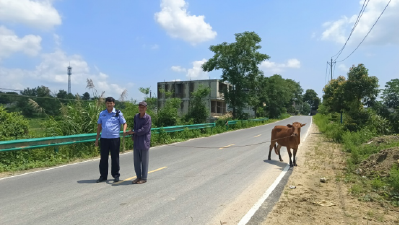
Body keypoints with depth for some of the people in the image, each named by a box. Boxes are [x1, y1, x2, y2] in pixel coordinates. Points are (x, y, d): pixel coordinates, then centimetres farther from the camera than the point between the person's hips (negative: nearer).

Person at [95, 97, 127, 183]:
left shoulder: (118, 113, 1)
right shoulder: (102, 114, 10)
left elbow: (124, 123, 3)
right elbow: (99, 126, 15)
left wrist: (124, 131, -19)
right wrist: (97, 139, 13)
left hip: (115, 138, -3)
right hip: (104, 138, 3)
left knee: (115, 157, 5)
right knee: (103, 158, 7)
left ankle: (116, 175, 17)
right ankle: (103, 176, 18)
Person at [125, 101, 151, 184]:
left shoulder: (148, 118, -10)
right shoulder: (136, 116, 9)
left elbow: (144, 130, -16)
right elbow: (135, 127, 16)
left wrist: (133, 132, -12)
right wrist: (133, 135, 2)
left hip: (144, 142, -6)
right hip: (136, 142, 6)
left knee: (144, 161, 4)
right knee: (136, 161, 11)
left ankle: (144, 178, 14)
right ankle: (138, 177, 24)